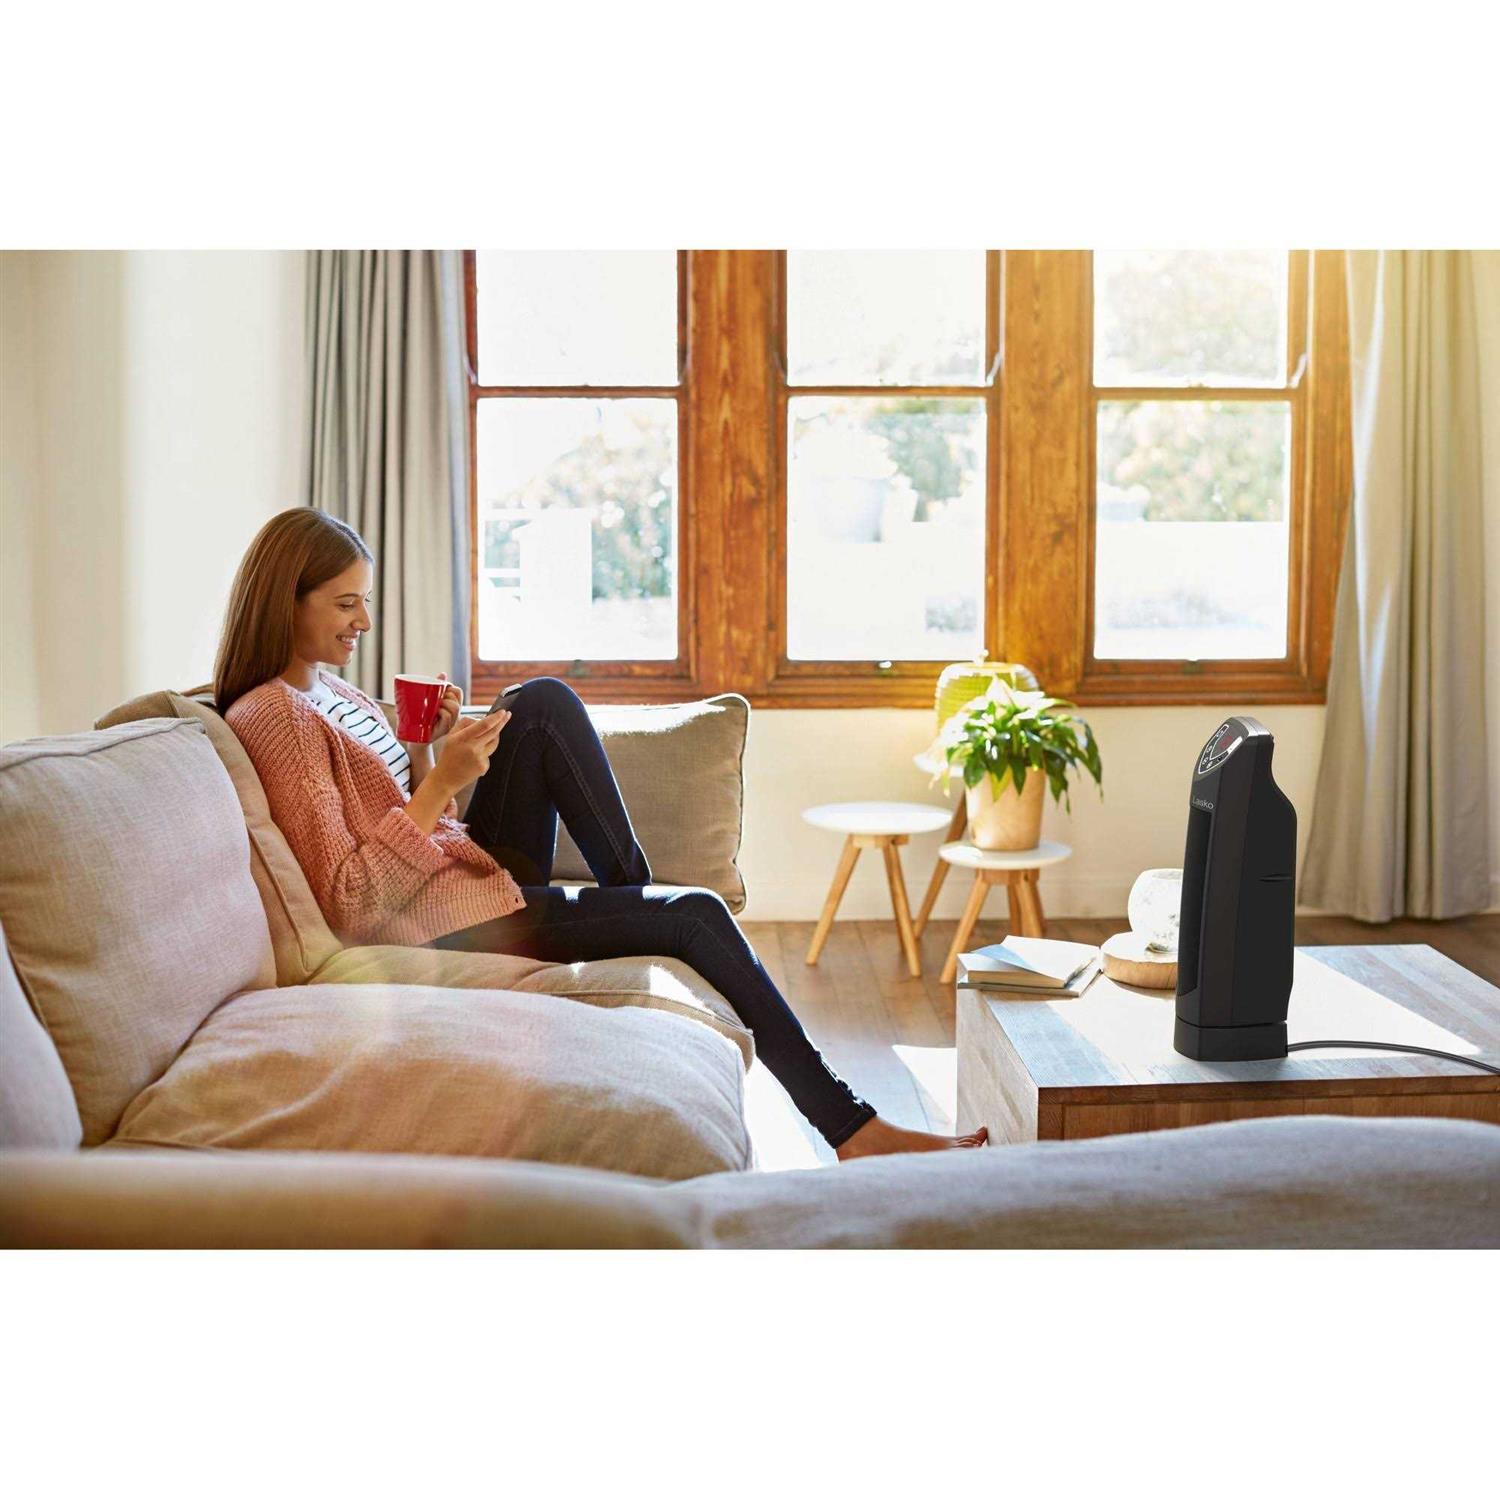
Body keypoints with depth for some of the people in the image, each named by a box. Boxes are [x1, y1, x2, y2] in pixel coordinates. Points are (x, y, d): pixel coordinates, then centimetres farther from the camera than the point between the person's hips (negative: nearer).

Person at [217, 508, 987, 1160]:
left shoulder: (324, 688, 13)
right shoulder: (275, 718, -16)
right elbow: (348, 908, -23)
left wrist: (422, 750, -1)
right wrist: (439, 785, -25)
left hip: (475, 877, 9)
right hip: (450, 928, -9)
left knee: (541, 703, -5)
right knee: (694, 915, -11)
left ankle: (631, 885, -1)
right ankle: (849, 1127, -1)